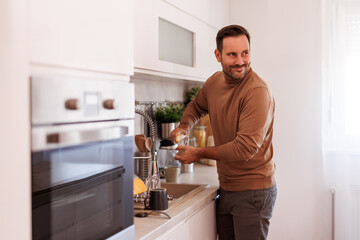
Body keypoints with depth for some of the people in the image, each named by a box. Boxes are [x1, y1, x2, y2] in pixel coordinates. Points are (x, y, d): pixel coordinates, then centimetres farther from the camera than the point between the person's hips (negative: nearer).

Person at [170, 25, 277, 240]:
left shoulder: (258, 91, -21)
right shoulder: (214, 82, 3)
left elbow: (245, 148, -25)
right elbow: (197, 106, 26)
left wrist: (199, 153, -13)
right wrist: (184, 127, 4)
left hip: (253, 191, -7)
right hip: (226, 188, 7)